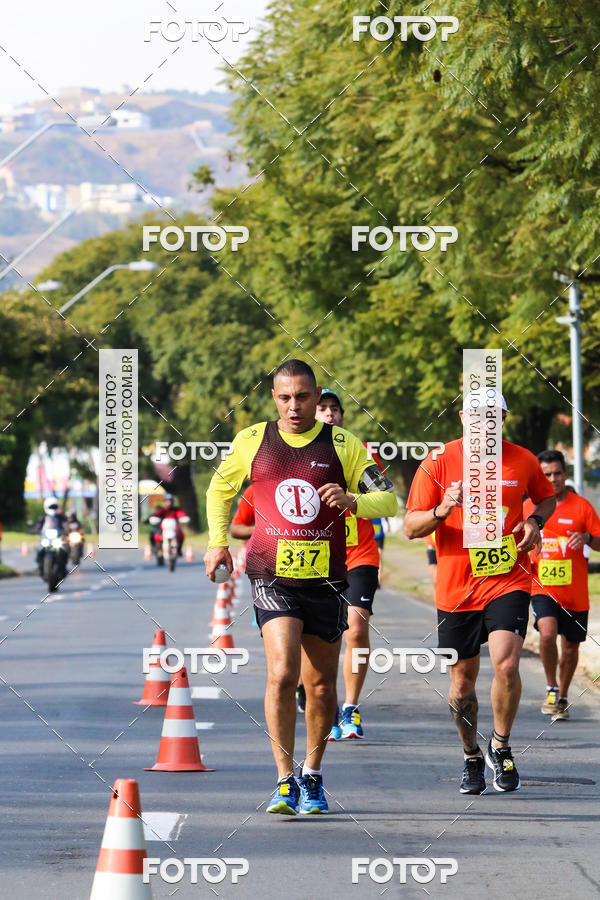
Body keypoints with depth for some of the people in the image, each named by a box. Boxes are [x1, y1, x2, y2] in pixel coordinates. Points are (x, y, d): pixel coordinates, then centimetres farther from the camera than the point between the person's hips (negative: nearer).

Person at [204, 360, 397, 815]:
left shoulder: (343, 445, 2)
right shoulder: (252, 441, 5)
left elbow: (389, 500, -1)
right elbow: (220, 488, 23)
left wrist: (352, 500, -20)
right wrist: (217, 541, 15)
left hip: (326, 580, 1)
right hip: (273, 577, -1)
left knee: (321, 684, 8)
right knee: (282, 673, -19)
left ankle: (313, 777, 28)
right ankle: (285, 782, -14)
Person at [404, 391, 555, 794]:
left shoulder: (522, 461, 1)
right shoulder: (439, 462, -3)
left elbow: (547, 497, 21)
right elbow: (411, 526, -2)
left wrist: (535, 521, 0)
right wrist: (441, 511, -22)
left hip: (509, 580, -1)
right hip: (456, 589, 1)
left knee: (506, 665, -20)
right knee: (463, 681, 7)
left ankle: (501, 747, 3)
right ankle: (472, 758, 30)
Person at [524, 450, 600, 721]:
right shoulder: (528, 507, 5)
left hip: (574, 591, 0)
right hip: (542, 588, 0)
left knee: (570, 647, 8)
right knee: (547, 633, -24)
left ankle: (562, 697, 29)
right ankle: (551, 688, -4)